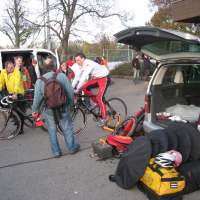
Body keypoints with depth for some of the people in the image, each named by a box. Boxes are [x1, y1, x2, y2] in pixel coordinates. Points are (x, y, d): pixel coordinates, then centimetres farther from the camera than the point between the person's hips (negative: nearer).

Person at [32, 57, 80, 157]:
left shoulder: (40, 80, -7)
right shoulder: (62, 76, -6)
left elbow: (37, 97, -7)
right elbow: (70, 92, -4)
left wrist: (35, 109, 8)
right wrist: (70, 104, 11)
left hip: (49, 110, 0)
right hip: (63, 108, 0)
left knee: (52, 130, 14)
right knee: (67, 128, 15)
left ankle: (56, 151, 21)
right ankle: (72, 147, 26)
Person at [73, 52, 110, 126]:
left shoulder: (88, 64, -27)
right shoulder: (81, 66, 0)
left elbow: (84, 77, -34)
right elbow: (78, 77, 1)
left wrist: (77, 89, -35)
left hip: (104, 78, -8)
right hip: (96, 78, 9)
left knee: (99, 98, -16)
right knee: (84, 87, -9)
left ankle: (103, 118, -5)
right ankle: (97, 102, 6)